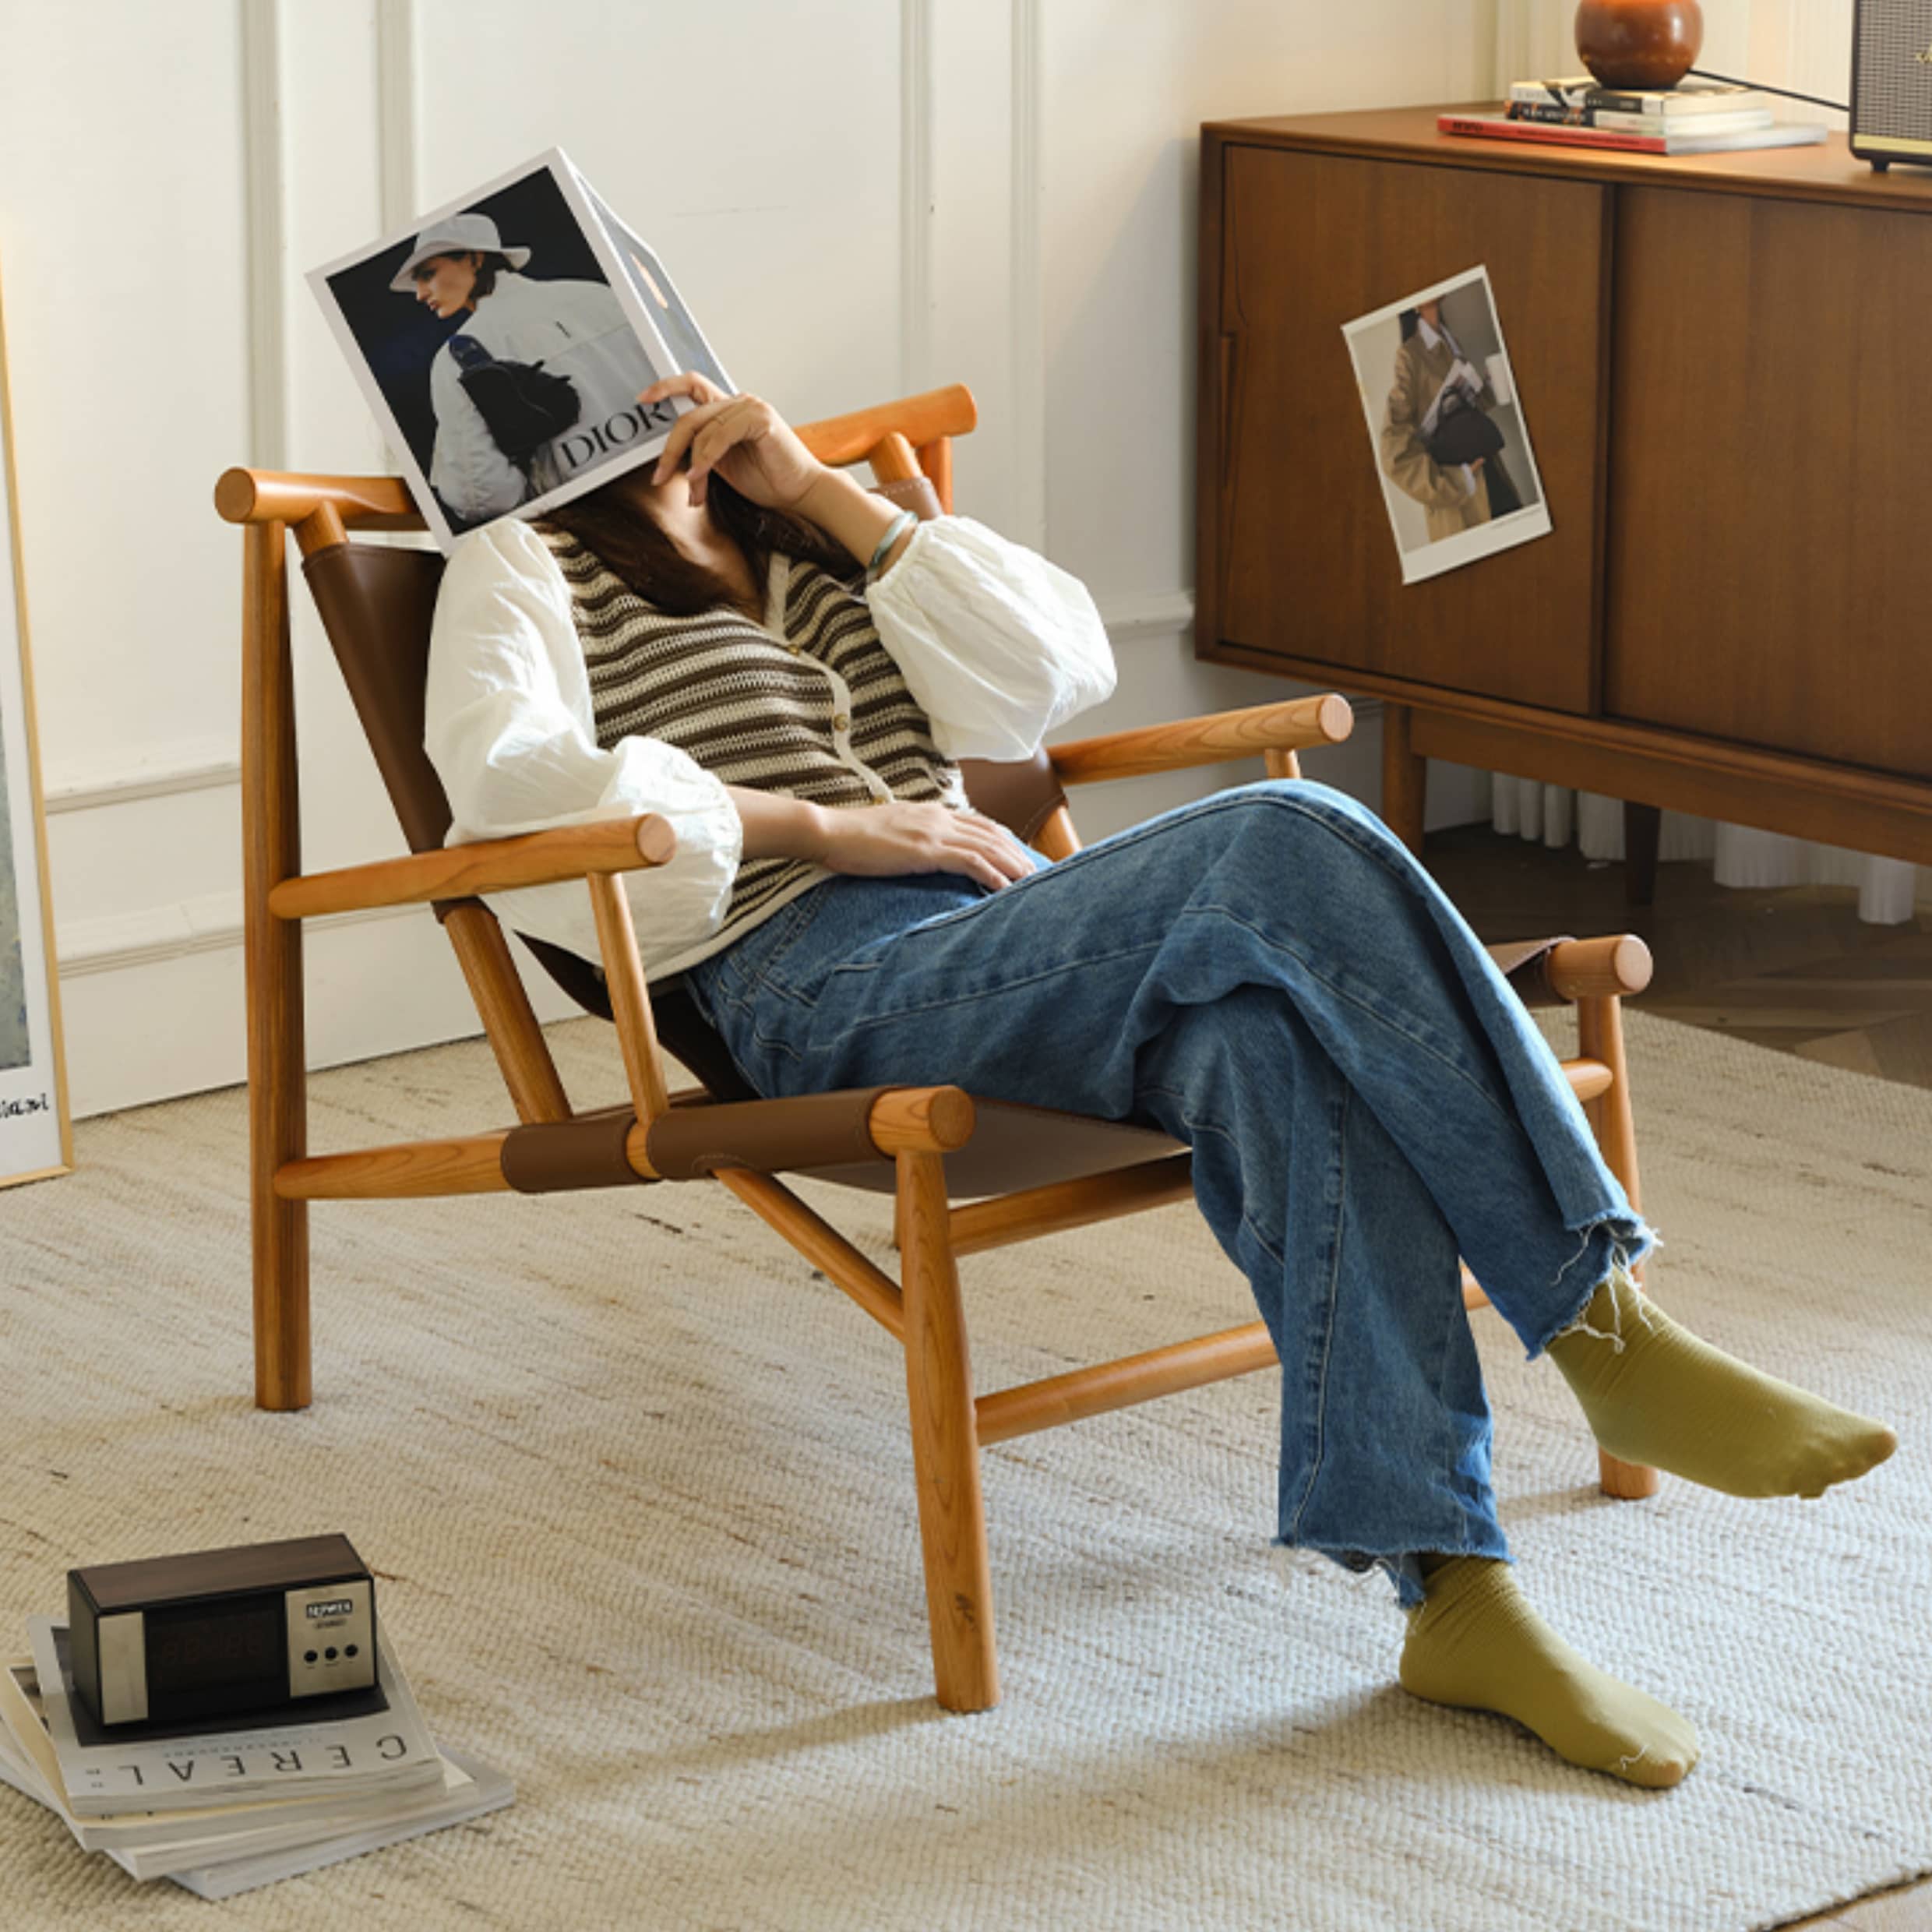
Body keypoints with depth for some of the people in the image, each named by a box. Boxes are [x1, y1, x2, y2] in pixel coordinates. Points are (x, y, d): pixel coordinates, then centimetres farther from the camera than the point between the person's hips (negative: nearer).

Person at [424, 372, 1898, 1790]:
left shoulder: (813, 547, 32)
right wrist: (828, 826, -10)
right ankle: (1604, 1330, -30)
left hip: (1008, 926, 6)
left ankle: (1455, 1591, -40)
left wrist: (826, 494, 12)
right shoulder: (529, 568, 15)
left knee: (1281, 1043, -32)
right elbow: (504, 770, -9)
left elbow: (1062, 670, 16)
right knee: (1293, 845, -29)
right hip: (826, 985, -6)